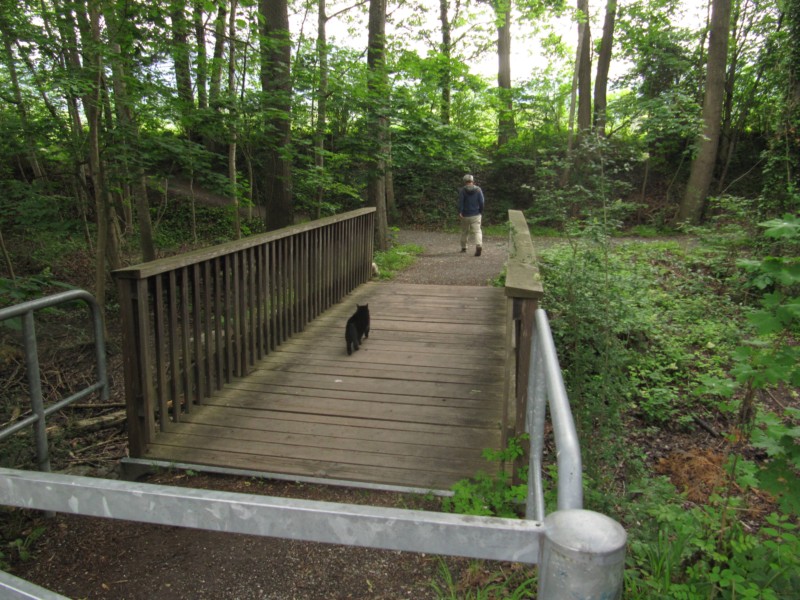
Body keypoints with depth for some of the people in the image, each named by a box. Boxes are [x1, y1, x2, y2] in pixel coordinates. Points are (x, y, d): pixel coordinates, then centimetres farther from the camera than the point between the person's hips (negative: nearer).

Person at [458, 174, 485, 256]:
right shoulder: (478, 190, 2)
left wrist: (460, 212, -15)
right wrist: (481, 212, 10)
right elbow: (481, 202, -1)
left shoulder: (462, 190, -4)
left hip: (465, 215, 0)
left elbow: (460, 202, -13)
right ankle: (479, 245, -30)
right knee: (477, 231, -5)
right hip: (476, 215, 0)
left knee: (464, 231, 16)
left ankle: (463, 247, 29)